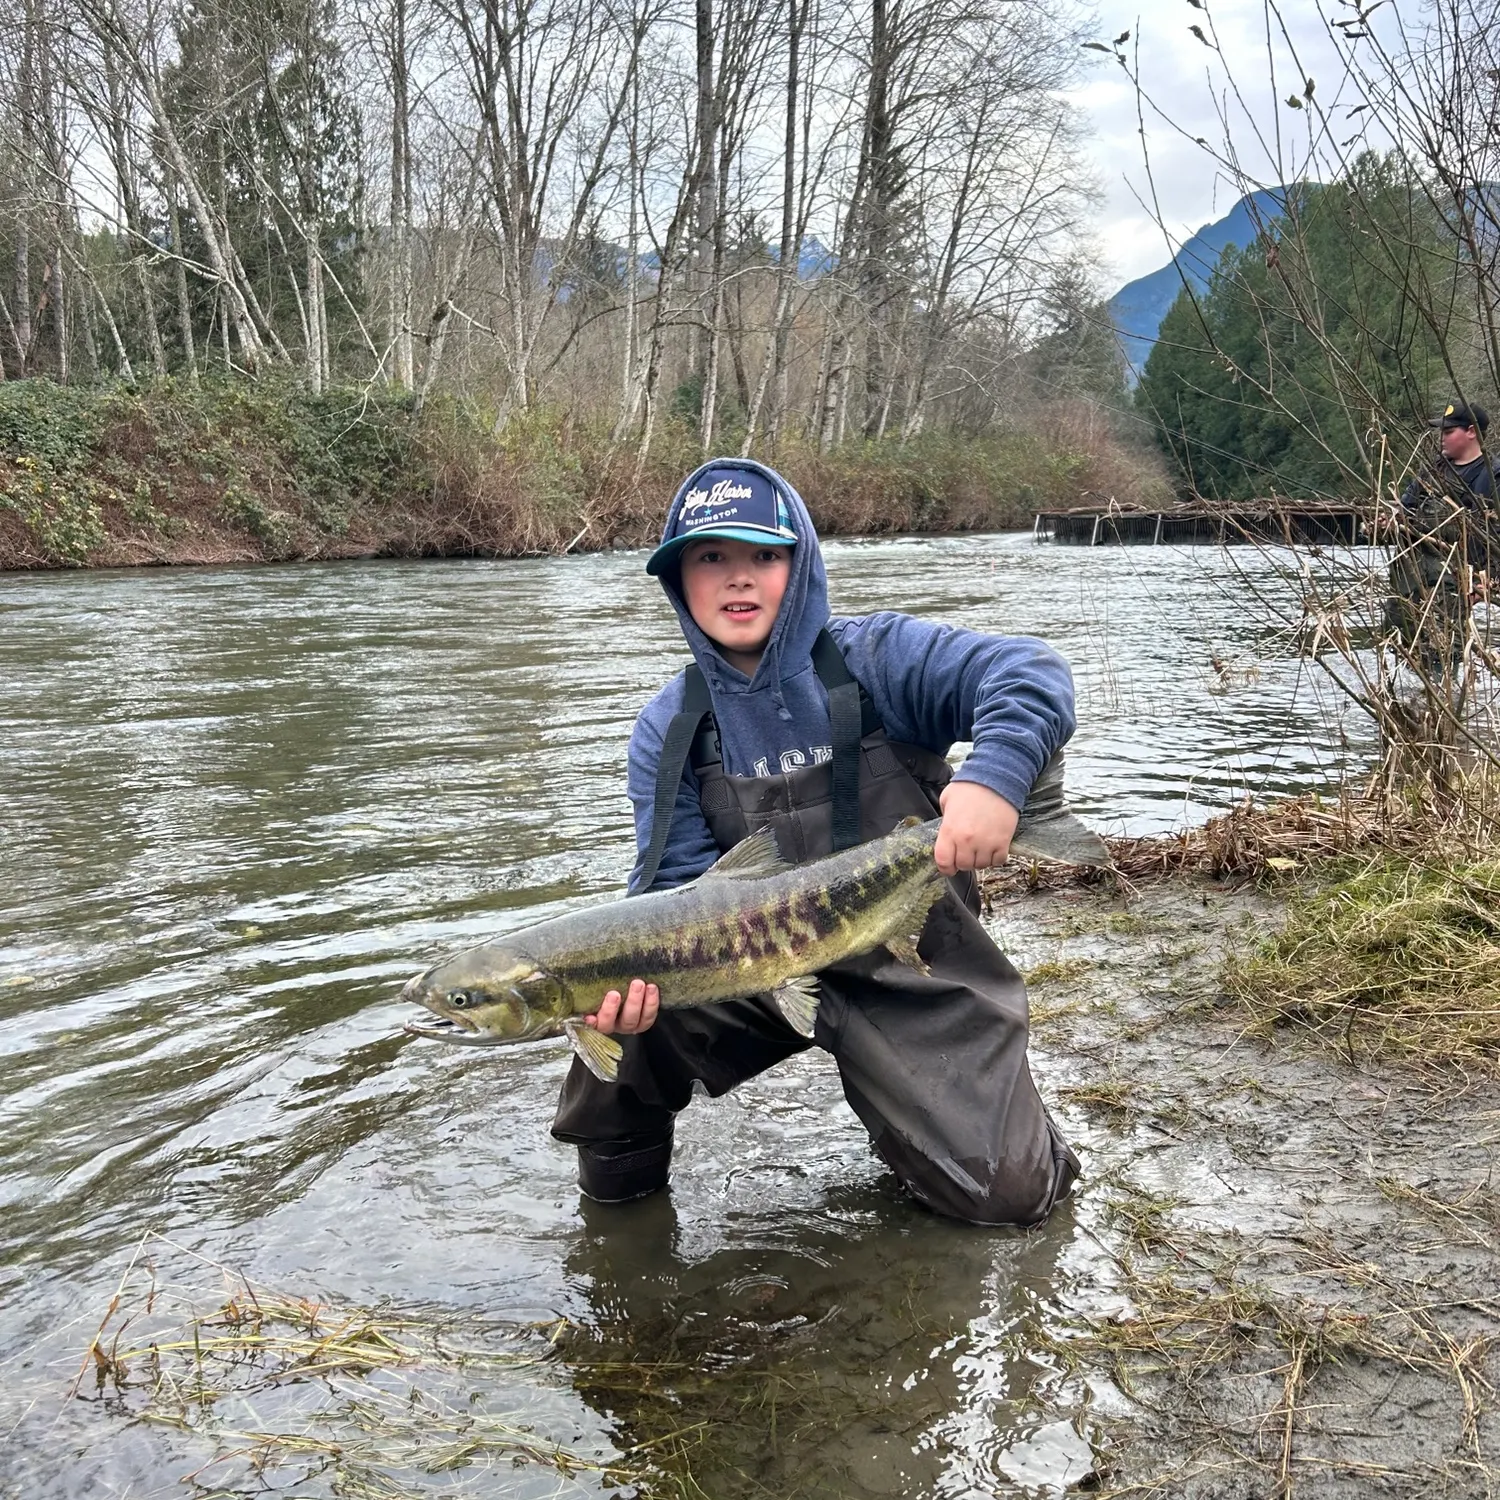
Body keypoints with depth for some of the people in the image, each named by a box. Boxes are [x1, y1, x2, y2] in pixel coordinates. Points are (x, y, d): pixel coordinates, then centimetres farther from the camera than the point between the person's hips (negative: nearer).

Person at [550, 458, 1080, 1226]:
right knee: (616, 983, -23)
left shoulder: (877, 658, -12)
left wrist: (996, 774, -44)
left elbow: (1031, 673, -23)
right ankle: (618, 1163, 7)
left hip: (915, 971, -2)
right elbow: (681, 882, -7)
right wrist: (642, 963, -29)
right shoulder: (668, 729, -2)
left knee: (1004, 1194, -10)